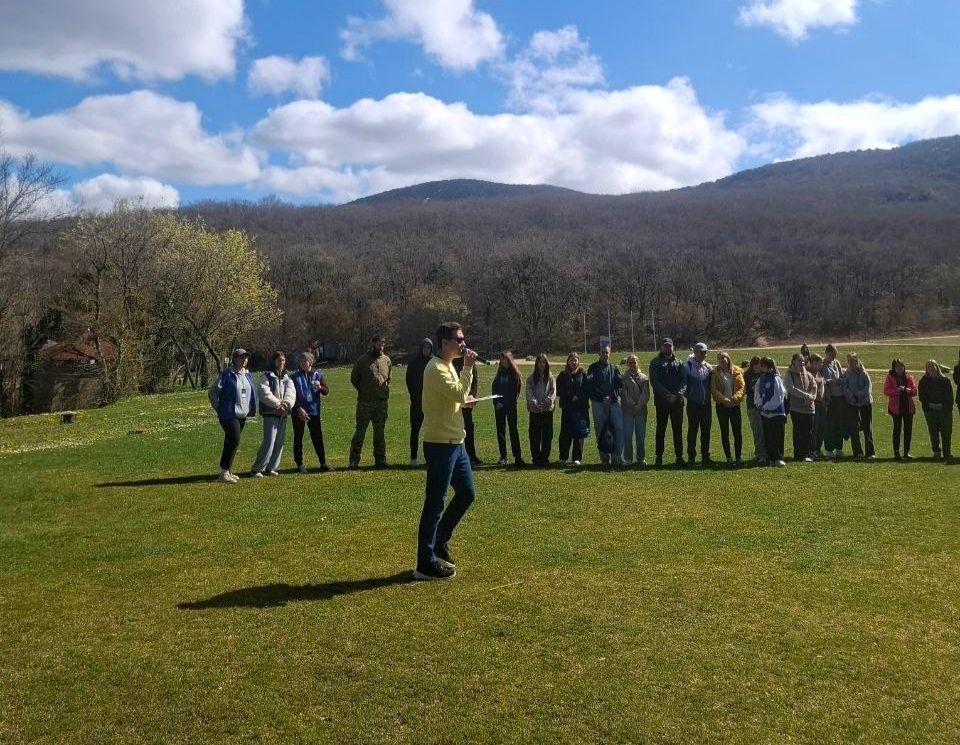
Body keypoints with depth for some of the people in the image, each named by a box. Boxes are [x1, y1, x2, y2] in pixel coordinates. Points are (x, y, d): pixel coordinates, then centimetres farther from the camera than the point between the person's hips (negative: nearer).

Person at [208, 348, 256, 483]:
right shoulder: (226, 375, -9)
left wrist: (252, 409, 13)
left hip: (242, 415, 7)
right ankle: (224, 472, -8)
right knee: (234, 441, -15)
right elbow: (212, 392, -6)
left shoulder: (248, 375, 12)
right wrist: (219, 409, -7)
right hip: (229, 415, -7)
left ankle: (226, 471, 20)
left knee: (231, 442, 12)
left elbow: (251, 394, 22)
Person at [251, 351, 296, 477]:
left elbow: (291, 393, 2)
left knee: (279, 442, 7)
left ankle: (272, 467, 17)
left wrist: (286, 405, -16)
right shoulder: (266, 376, -1)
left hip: (283, 414, 6)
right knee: (269, 442, -13)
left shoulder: (287, 378, 16)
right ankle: (256, 469, -6)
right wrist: (278, 404, -17)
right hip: (270, 414, -6)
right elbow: (265, 393, -13)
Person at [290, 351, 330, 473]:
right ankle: (299, 464, 12)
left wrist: (320, 387, -18)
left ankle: (323, 463, 11)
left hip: (314, 411, 2)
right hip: (299, 412, -1)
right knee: (298, 438, 4)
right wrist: (299, 409, -16)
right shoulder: (295, 377, -2)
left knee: (318, 437, 4)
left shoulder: (317, 374, 4)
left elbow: (326, 391, 3)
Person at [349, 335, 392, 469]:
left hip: (382, 402, 4)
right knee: (360, 430, -1)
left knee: (380, 432, 10)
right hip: (365, 402, -4)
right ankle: (354, 460, 4)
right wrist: (362, 391, 5)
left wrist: (385, 391, 13)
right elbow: (354, 378, 5)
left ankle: (380, 459, 18)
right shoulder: (363, 360, -4)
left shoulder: (387, 360, 8)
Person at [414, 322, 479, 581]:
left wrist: (463, 402, 5)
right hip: (440, 444, -10)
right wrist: (468, 367, -19)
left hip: (455, 443, 10)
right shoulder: (436, 369, -16)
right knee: (435, 503, -3)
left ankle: (440, 542, 30)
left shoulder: (448, 366, 16)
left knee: (467, 493, 16)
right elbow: (459, 393, -28)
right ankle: (426, 563, 5)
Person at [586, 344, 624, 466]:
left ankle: (617, 457, -4)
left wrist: (611, 397, -7)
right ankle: (605, 459, 6)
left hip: (614, 402, 2)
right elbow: (590, 386, -3)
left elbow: (620, 385, 8)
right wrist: (602, 398, -10)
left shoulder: (614, 368, 15)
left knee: (619, 428, -11)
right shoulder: (593, 368, 7)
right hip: (598, 404, -2)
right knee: (601, 431, 0)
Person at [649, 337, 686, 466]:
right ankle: (659, 456, 6)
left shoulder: (679, 363, 15)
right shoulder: (655, 362, 5)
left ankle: (679, 456, 9)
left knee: (678, 429, 4)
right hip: (661, 401, -3)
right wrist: (667, 395, -16)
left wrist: (679, 393, -12)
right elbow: (654, 382, -6)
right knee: (661, 429, 2)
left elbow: (684, 380, 7)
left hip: (677, 401, 3)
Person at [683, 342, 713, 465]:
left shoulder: (708, 367, 8)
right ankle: (691, 456, 10)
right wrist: (687, 395, -4)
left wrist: (708, 395, 8)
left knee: (706, 430, 6)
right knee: (692, 430, 2)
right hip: (693, 403, -4)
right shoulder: (688, 366, -7)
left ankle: (705, 455, 15)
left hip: (706, 403, 4)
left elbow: (711, 383, 18)